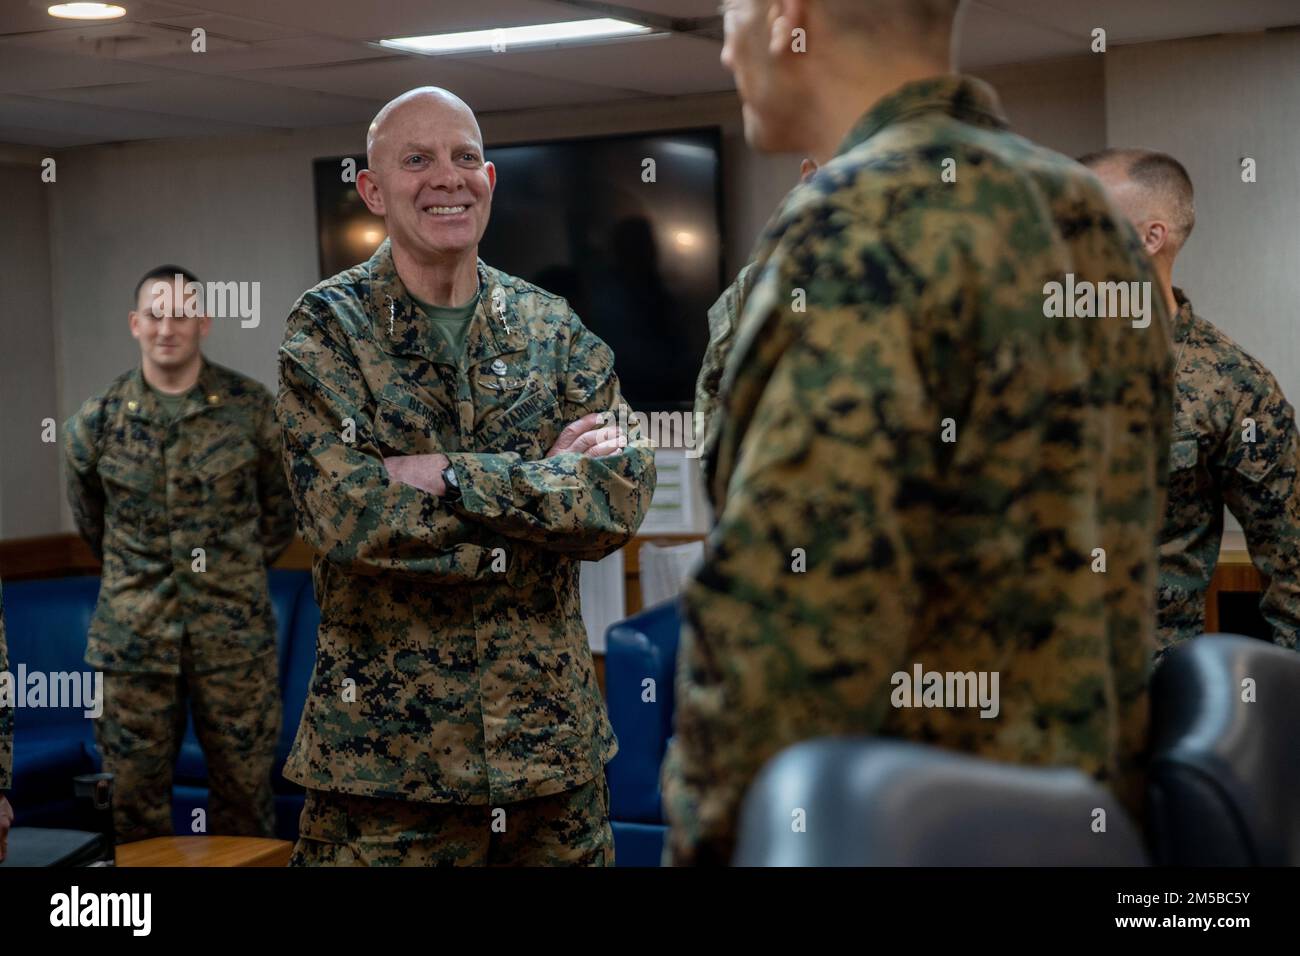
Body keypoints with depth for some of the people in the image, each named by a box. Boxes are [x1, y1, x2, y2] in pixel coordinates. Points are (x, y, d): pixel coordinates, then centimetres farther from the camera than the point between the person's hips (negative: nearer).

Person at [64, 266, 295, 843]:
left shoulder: (252, 408, -2)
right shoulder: (97, 422, 0)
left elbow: (279, 506, 11)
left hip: (236, 629, 0)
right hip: (133, 637, 1)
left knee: (245, 786, 6)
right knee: (134, 794, 5)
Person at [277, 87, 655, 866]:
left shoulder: (552, 327, 6)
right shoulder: (328, 328, -3)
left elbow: (623, 497, -8)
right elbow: (345, 516, -17)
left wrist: (453, 478, -18)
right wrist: (548, 483, -13)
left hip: (552, 735, 3)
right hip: (386, 741, -3)